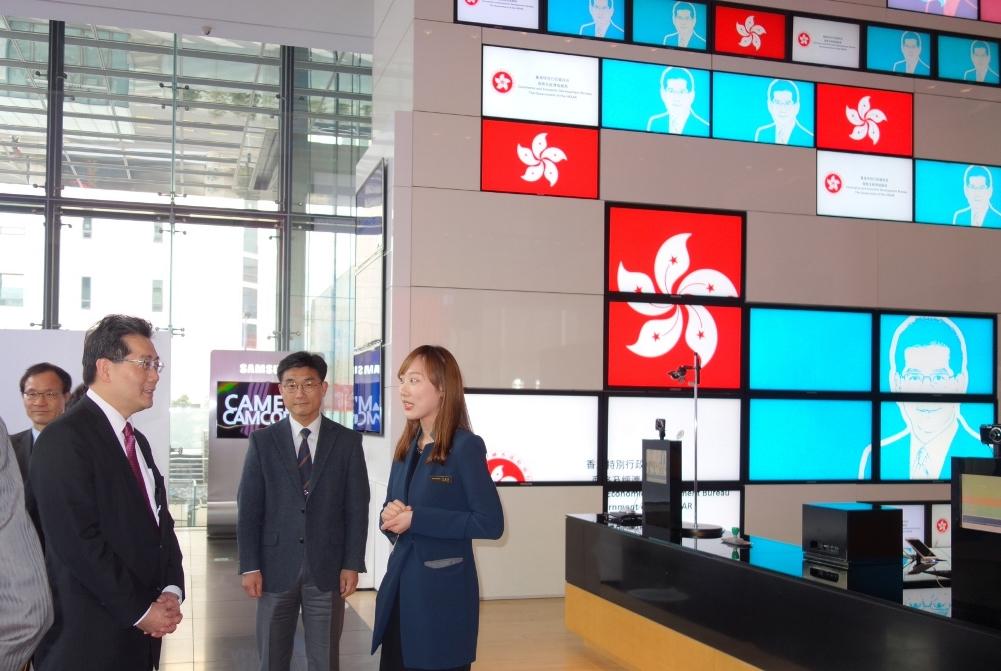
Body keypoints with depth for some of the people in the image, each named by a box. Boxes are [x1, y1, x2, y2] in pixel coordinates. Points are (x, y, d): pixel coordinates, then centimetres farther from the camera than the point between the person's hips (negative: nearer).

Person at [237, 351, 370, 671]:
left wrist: (352, 564, -4)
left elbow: (357, 508, 1)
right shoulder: (262, 441, 2)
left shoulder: (348, 441, 1)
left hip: (328, 567, 0)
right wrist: (250, 566, -5)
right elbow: (248, 508, 0)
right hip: (276, 567, 1)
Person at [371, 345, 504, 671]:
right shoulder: (406, 447, 9)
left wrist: (416, 519, -19)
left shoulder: (466, 447, -13)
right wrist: (390, 516, -7)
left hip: (443, 591, -7)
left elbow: (490, 523, -17)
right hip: (399, 584, 7)